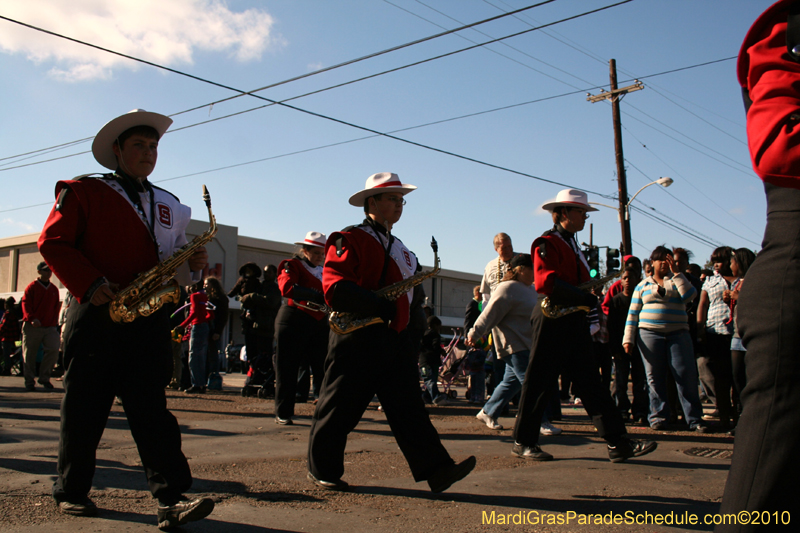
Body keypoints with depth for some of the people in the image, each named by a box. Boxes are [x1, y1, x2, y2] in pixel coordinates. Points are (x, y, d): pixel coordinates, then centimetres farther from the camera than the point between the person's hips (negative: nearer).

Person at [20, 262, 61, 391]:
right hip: (32, 327, -3)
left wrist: (55, 323, 10)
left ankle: (44, 378, 1)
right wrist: (32, 318, -21)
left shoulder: (54, 289, 16)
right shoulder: (32, 287, 3)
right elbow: (26, 304, -6)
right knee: (29, 355, 1)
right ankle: (29, 381, 11)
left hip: (50, 327, 3)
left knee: (53, 350, -13)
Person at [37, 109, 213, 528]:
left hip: (148, 321, 3)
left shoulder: (169, 206, 20)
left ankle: (172, 498, -9)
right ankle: (71, 492, 22)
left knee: (151, 408, -3)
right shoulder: (83, 192, 6)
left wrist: (192, 265, -2)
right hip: (95, 317, -3)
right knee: (83, 409, 5)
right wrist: (90, 284, -13)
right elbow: (52, 242, -1)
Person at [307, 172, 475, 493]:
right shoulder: (350, 240, -8)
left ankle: (437, 470, 0)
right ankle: (322, 470, 19)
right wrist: (382, 307, -21)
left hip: (395, 339, 7)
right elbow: (335, 288, -19)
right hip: (357, 339, -7)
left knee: (409, 408, 3)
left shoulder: (397, 247, 20)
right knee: (340, 408, 3)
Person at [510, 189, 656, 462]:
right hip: (552, 322, -9)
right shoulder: (546, 243, -9)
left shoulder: (572, 245, 21)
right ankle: (523, 442, 11)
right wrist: (584, 298, -22)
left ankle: (618, 444, 3)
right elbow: (545, 281, -22)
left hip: (575, 323, 9)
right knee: (539, 383, -1)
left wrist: (590, 299, 6)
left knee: (590, 382, 5)